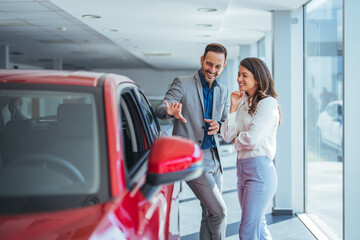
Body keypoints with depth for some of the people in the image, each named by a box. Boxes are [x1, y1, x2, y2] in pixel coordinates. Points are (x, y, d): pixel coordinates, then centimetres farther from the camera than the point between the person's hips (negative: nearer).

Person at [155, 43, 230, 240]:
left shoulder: (223, 92, 13)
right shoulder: (182, 84, -5)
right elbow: (159, 110, -13)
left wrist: (218, 126, -8)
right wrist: (170, 111, -38)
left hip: (213, 158, 7)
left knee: (209, 214, 12)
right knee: (219, 212, -9)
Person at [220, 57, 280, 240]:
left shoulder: (268, 103, -10)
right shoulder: (243, 103, 14)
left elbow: (252, 139, -18)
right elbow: (228, 135, 5)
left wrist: (236, 140, 2)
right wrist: (234, 106, 0)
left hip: (259, 170, -8)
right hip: (242, 168, 9)